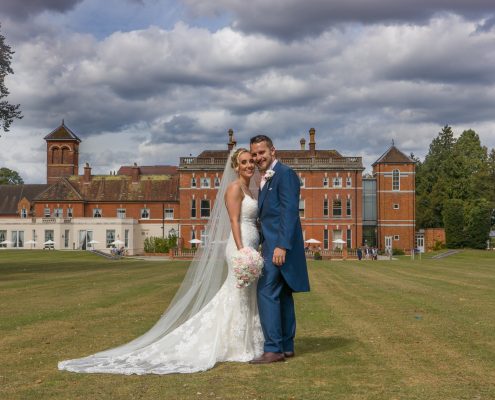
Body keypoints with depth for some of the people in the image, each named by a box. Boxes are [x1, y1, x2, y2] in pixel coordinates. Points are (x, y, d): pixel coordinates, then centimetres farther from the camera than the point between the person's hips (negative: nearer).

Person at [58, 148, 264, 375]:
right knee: (238, 296, -4)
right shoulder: (234, 188, -10)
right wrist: (241, 251, -24)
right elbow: (234, 221, -17)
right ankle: (236, 346, 3)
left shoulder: (247, 190, 18)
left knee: (245, 295, 12)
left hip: (248, 248, 9)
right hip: (240, 248, -9)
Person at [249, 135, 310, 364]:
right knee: (282, 294, 12)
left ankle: (273, 349, -12)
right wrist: (264, 246, 17)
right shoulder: (267, 179, 19)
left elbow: (290, 212, -18)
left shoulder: (285, 174, -10)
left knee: (267, 292, -13)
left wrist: (282, 246, -24)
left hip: (279, 244, -10)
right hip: (272, 245, 10)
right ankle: (286, 346, 18)